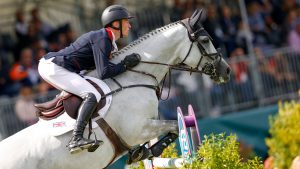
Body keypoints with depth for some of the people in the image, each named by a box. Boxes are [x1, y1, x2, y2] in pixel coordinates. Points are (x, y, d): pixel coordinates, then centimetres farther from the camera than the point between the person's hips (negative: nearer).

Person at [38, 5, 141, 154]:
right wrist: (125, 65, -9)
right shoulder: (102, 40, -13)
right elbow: (103, 73, -21)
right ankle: (76, 139, -34)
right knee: (92, 95, -23)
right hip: (53, 67, -11)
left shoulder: (102, 37, 18)